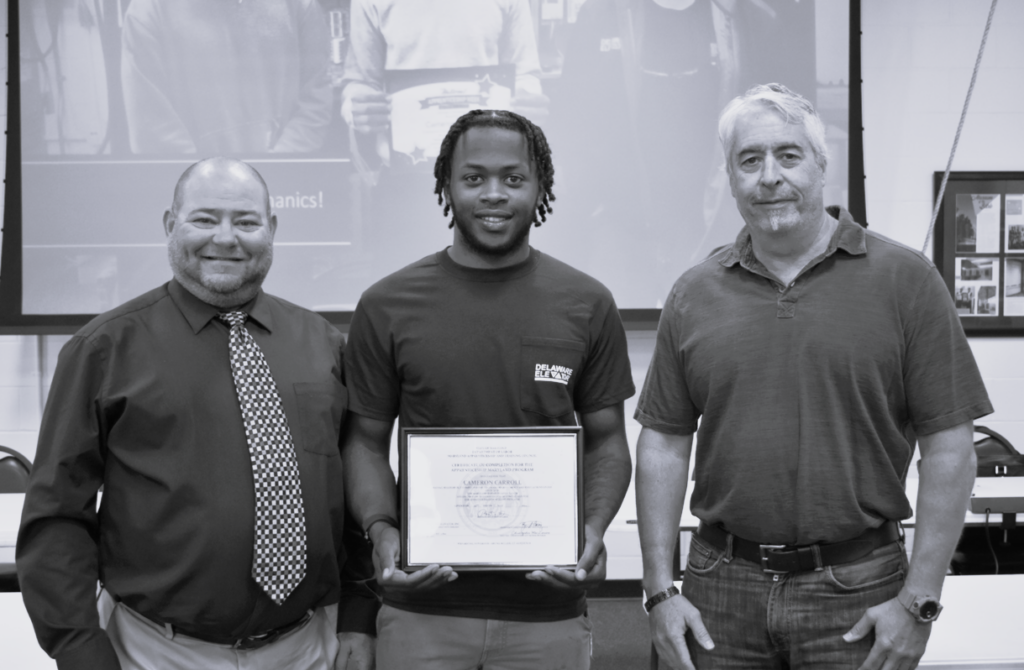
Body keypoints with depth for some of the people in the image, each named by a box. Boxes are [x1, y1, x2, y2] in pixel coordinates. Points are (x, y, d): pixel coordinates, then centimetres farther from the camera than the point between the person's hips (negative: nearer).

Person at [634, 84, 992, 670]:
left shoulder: (905, 280, -3)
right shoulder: (695, 296, 5)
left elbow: (949, 447, -5)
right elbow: (664, 444, 6)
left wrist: (919, 601, -9)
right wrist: (660, 590, 0)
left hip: (857, 591, -2)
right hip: (722, 588, 2)